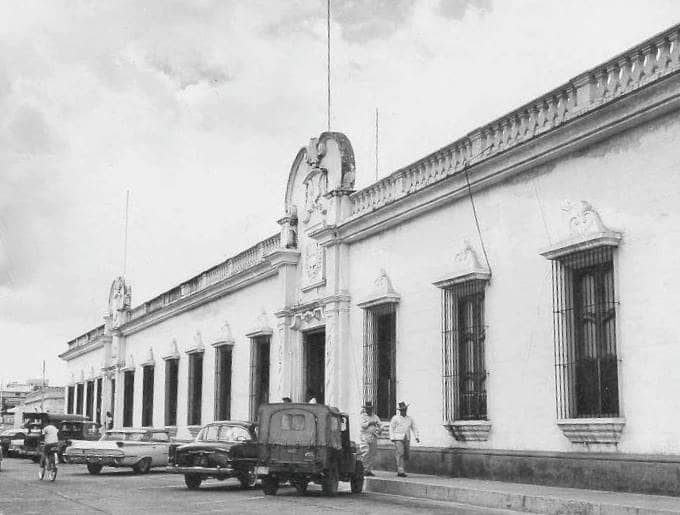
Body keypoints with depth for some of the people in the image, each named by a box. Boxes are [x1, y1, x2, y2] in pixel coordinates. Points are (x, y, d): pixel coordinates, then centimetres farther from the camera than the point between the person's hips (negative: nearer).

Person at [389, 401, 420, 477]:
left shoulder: (409, 419, 13)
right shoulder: (395, 418, 1)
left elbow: (414, 428, 11)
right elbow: (391, 428, 0)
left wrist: (417, 437, -3)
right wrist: (392, 438, -9)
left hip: (407, 440, 5)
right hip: (398, 439, -5)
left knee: (406, 456, 3)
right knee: (400, 454, -15)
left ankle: (402, 471, 10)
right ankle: (400, 471, -20)